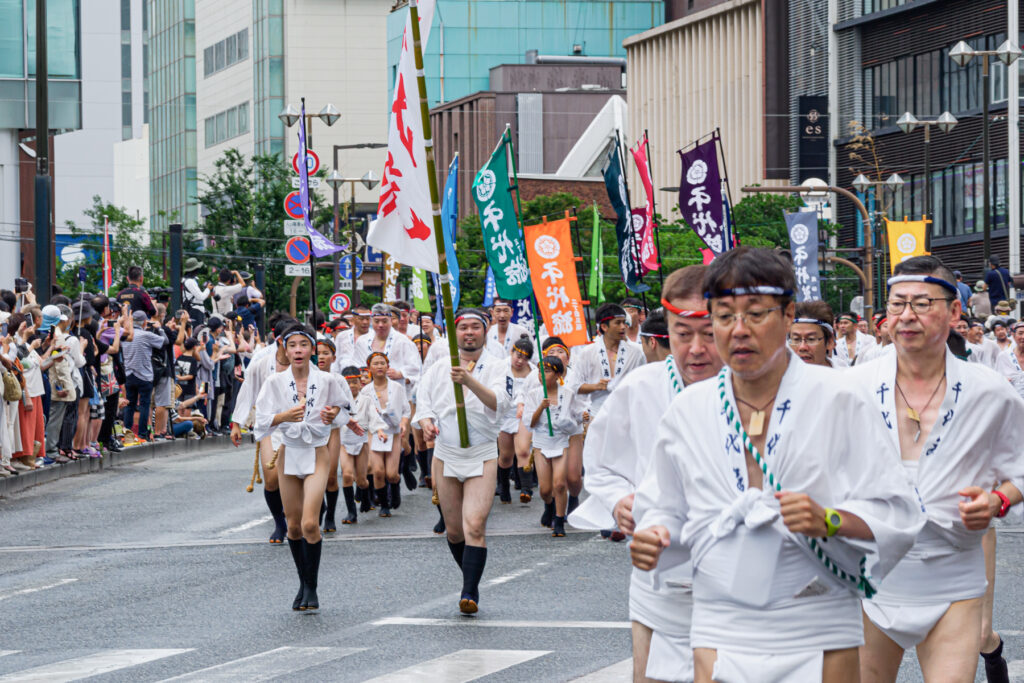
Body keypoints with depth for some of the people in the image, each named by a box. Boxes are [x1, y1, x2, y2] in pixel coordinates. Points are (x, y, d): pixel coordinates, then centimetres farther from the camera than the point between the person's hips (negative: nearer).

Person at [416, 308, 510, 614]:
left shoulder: (494, 366, -3)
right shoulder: (439, 368, 8)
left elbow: (498, 403, -19)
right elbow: (423, 402, 8)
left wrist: (469, 381, -35)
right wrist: (426, 422, -15)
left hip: (482, 455, -3)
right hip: (445, 454, 3)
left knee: (475, 525, -16)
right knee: (454, 529, 8)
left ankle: (470, 592, -18)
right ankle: (470, 576, 28)